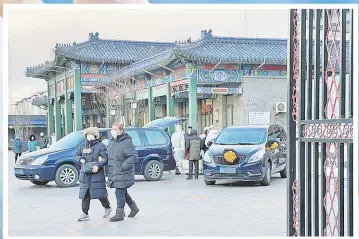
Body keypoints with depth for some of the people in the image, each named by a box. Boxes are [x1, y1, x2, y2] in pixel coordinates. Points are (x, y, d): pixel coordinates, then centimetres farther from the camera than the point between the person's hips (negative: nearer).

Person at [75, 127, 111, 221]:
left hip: (97, 174, -5)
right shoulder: (83, 147, 14)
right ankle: (85, 214, 5)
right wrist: (80, 159, 0)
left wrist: (98, 165, -25)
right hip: (85, 174, 5)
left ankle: (107, 208, 25)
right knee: (85, 194, 2)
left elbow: (106, 158, -11)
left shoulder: (100, 146, -4)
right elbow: (76, 156, 22)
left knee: (100, 193, 0)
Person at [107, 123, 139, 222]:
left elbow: (134, 157, -19)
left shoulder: (127, 142, -14)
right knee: (123, 192, 18)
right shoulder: (111, 142, 11)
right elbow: (110, 155, 25)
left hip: (123, 174, -8)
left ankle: (120, 213, 2)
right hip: (114, 173, 8)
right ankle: (134, 208, 35)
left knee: (120, 193, -7)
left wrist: (123, 166, -21)